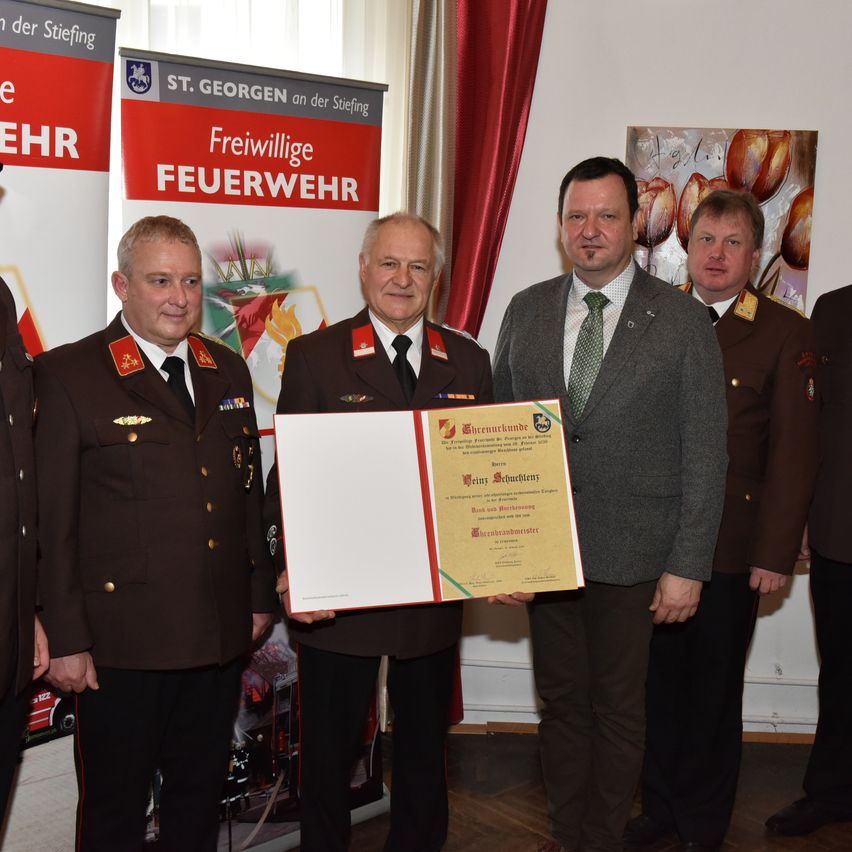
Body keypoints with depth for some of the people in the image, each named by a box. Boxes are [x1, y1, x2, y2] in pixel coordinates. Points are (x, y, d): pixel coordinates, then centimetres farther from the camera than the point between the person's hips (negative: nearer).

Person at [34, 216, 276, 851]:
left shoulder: (229, 371, 9)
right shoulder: (67, 376, -8)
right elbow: (54, 519, -10)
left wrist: (260, 595, 14)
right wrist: (66, 639, -11)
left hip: (221, 635, 5)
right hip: (123, 641, -5)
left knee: (201, 797, 20)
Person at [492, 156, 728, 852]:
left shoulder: (684, 320, -4)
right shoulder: (526, 311, 6)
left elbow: (704, 454, -5)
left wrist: (688, 566, -9)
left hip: (632, 555, -3)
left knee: (619, 709, 11)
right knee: (561, 702, 15)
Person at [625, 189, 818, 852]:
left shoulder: (787, 334, -3)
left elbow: (794, 451, -6)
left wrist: (776, 553, -9)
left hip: (732, 547, -2)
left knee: (715, 688, 11)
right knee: (660, 680, 12)